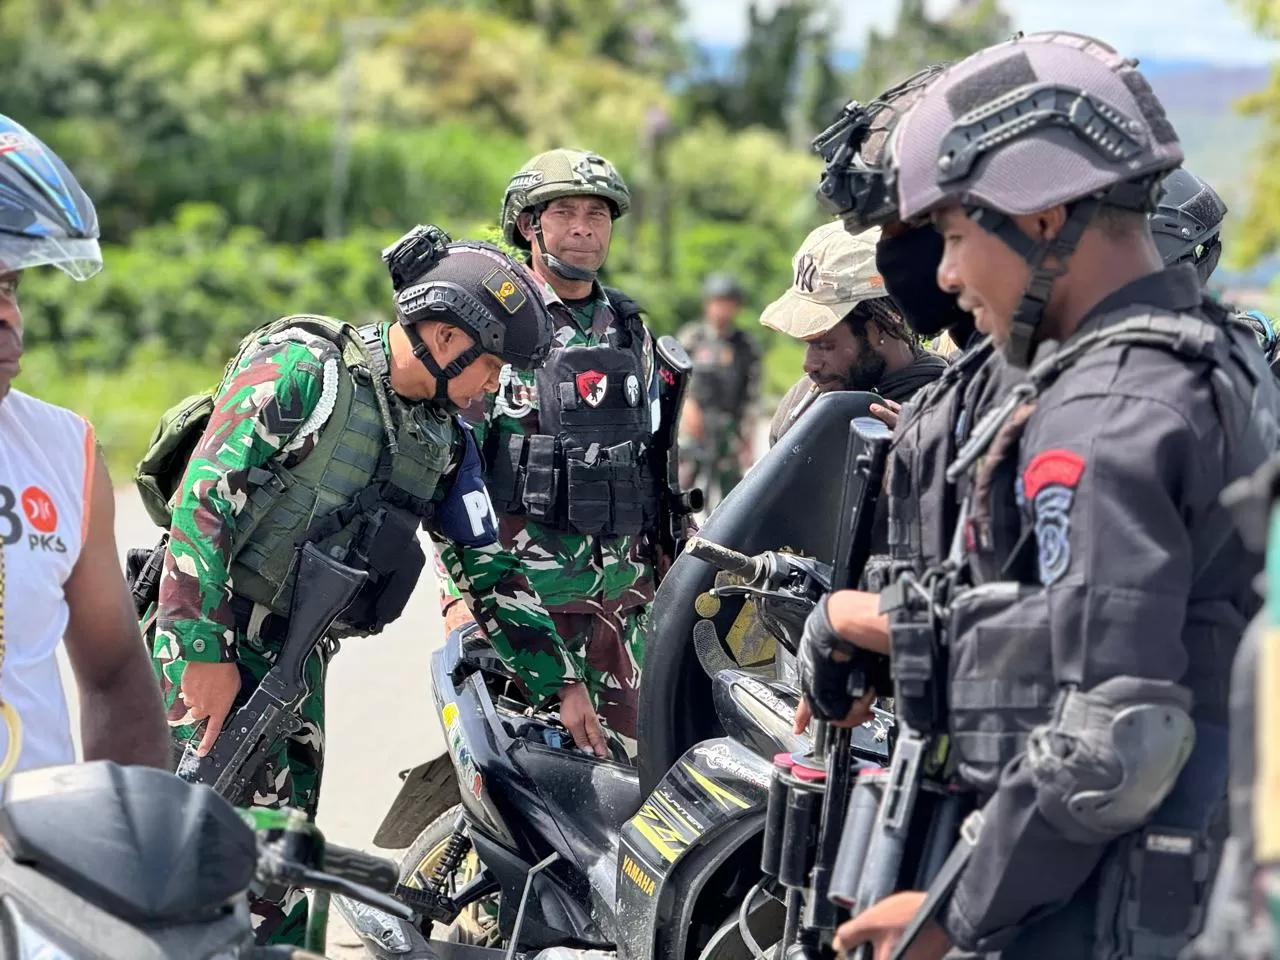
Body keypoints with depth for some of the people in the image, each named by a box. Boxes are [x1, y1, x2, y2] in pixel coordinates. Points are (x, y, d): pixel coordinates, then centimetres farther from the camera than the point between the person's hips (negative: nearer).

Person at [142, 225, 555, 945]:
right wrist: (206, 652, -19)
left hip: (299, 657, 8)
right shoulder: (301, 371, -14)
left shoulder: (445, 439, 10)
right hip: (210, 634, -8)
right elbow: (203, 500, -17)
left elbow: (488, 561, 16)